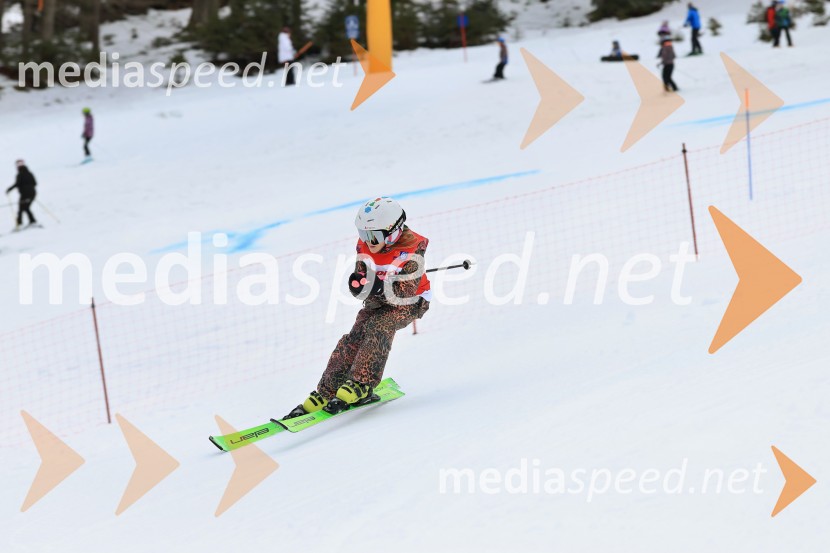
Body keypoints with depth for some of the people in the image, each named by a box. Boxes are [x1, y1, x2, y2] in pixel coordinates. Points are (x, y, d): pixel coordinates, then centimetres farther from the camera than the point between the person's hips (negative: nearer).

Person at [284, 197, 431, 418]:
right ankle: (325, 394, -16)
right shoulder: (365, 246, -10)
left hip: (410, 302, -5)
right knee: (355, 338, -15)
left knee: (378, 326, -31)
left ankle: (360, 385, -33)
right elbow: (362, 289, -7)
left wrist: (380, 287, -43)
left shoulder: (411, 249, -26)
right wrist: (360, 282, -31)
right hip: (378, 300, 5)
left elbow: (406, 291, -30)